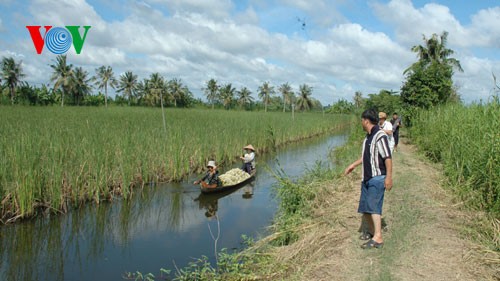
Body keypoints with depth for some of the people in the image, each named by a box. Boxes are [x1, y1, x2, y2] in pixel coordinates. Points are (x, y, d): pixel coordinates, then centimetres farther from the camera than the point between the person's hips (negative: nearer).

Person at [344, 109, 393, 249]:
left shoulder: (380, 135, -15)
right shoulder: (368, 136, 13)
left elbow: (388, 157, -20)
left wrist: (389, 177, -24)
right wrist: (353, 165, 30)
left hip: (377, 178, -9)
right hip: (367, 178, 9)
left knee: (373, 206, -15)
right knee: (364, 208, 10)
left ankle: (378, 238, -13)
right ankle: (372, 231, 26)